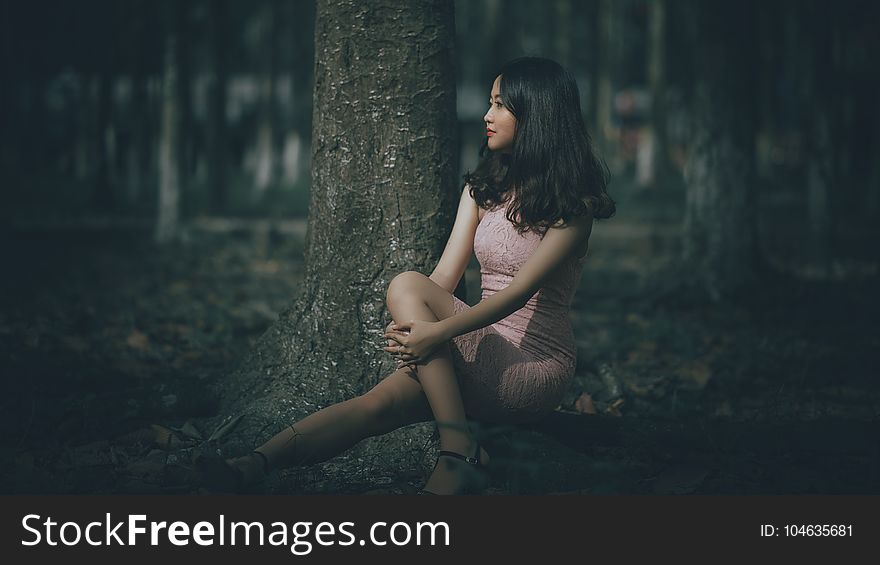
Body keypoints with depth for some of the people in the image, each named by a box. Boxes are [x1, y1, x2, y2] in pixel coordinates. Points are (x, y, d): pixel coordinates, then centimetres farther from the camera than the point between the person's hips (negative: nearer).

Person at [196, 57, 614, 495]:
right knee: (380, 402, -25)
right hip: (483, 353, 6)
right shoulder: (482, 187, 14)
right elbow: (445, 276, 3)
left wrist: (438, 331, -31)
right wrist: (413, 328, -17)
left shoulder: (572, 203, -7)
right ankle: (256, 465, -44)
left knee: (407, 287, -26)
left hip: (536, 367, -6)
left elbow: (519, 291, -19)